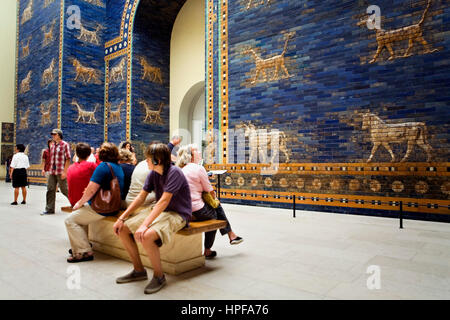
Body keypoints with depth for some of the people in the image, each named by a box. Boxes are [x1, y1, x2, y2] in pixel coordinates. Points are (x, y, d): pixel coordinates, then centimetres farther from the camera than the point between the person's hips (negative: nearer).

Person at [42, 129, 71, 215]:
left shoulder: (65, 145, -4)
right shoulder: (52, 147, 16)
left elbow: (68, 159, -9)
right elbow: (51, 159, 20)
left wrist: (64, 171, -15)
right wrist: (50, 170, 13)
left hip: (61, 172, -6)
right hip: (51, 172, 7)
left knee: (65, 190, -1)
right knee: (50, 190, 5)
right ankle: (49, 209, 11)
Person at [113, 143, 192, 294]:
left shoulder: (174, 172, -21)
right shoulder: (153, 173, 4)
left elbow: (164, 201, -28)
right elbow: (141, 197, 7)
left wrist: (145, 225, -33)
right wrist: (121, 218, 1)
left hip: (177, 214, -9)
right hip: (158, 211, 9)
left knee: (146, 236, -32)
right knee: (122, 229, 1)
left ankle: (159, 276, -6)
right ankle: (139, 270, 16)